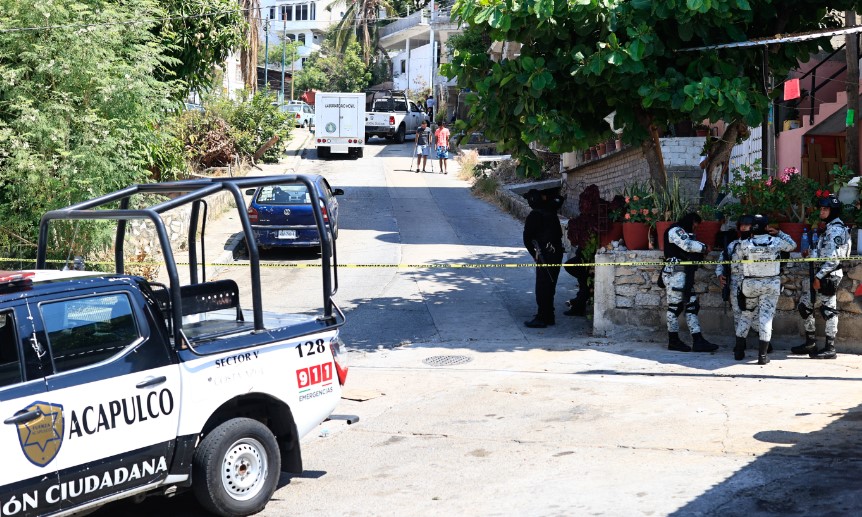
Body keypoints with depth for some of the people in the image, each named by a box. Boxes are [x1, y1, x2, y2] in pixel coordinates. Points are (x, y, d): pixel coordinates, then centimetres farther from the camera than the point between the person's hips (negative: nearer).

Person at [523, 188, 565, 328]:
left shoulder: (534, 216, -12)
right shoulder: (550, 210, 9)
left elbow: (527, 238, -10)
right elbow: (559, 199, 32)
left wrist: (534, 254, 2)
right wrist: (546, 196, 19)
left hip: (545, 254, -8)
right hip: (557, 252, 8)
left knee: (542, 287, -7)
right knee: (550, 285, 15)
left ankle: (542, 318, -9)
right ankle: (548, 315, 22)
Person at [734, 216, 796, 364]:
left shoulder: (745, 244, -9)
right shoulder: (776, 242, -8)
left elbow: (739, 254, 11)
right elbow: (792, 245, 9)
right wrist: (779, 233, 15)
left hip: (750, 285, 1)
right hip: (771, 285, -1)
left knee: (745, 315, 15)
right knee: (766, 317, 0)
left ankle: (739, 351, 18)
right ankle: (763, 355, -5)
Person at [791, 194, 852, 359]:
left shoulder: (836, 229, -13)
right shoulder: (829, 228, 18)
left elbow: (834, 259, -19)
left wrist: (819, 276, -18)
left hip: (829, 276, -10)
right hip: (822, 276, 10)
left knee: (829, 310, -5)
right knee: (804, 305, 13)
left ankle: (830, 349, 1)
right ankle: (810, 343, 19)